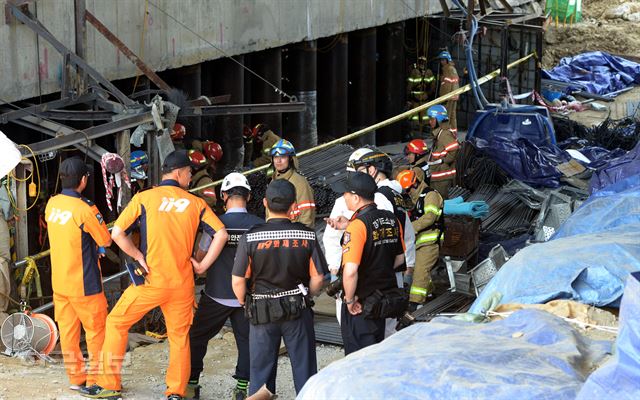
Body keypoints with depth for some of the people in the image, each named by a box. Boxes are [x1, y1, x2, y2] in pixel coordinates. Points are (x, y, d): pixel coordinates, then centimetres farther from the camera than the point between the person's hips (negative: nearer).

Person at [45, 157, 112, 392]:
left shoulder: (52, 204, 1)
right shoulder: (85, 209, -20)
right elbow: (106, 241, -11)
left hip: (58, 282, 7)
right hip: (84, 284, -6)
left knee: (67, 330, 12)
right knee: (96, 331, 6)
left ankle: (76, 377, 20)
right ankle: (96, 380, 10)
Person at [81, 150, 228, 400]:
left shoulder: (144, 198, -4)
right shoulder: (196, 203, 1)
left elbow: (117, 233, -11)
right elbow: (221, 234, -5)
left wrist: (138, 256, -1)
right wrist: (203, 265, 0)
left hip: (151, 280, -2)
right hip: (182, 282, 2)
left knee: (117, 323, 12)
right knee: (179, 335, 14)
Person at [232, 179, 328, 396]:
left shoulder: (251, 237, -12)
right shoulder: (307, 236, -8)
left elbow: (238, 281, -9)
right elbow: (318, 277, -4)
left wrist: (245, 304, 10)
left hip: (262, 313, -1)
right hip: (298, 312, 1)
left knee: (261, 372, 10)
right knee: (304, 368, 11)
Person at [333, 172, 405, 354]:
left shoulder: (357, 225, -22)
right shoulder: (392, 219, 2)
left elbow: (350, 271, -29)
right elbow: (399, 259, 14)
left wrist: (350, 300, -16)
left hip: (360, 304, -7)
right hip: (386, 297, 8)